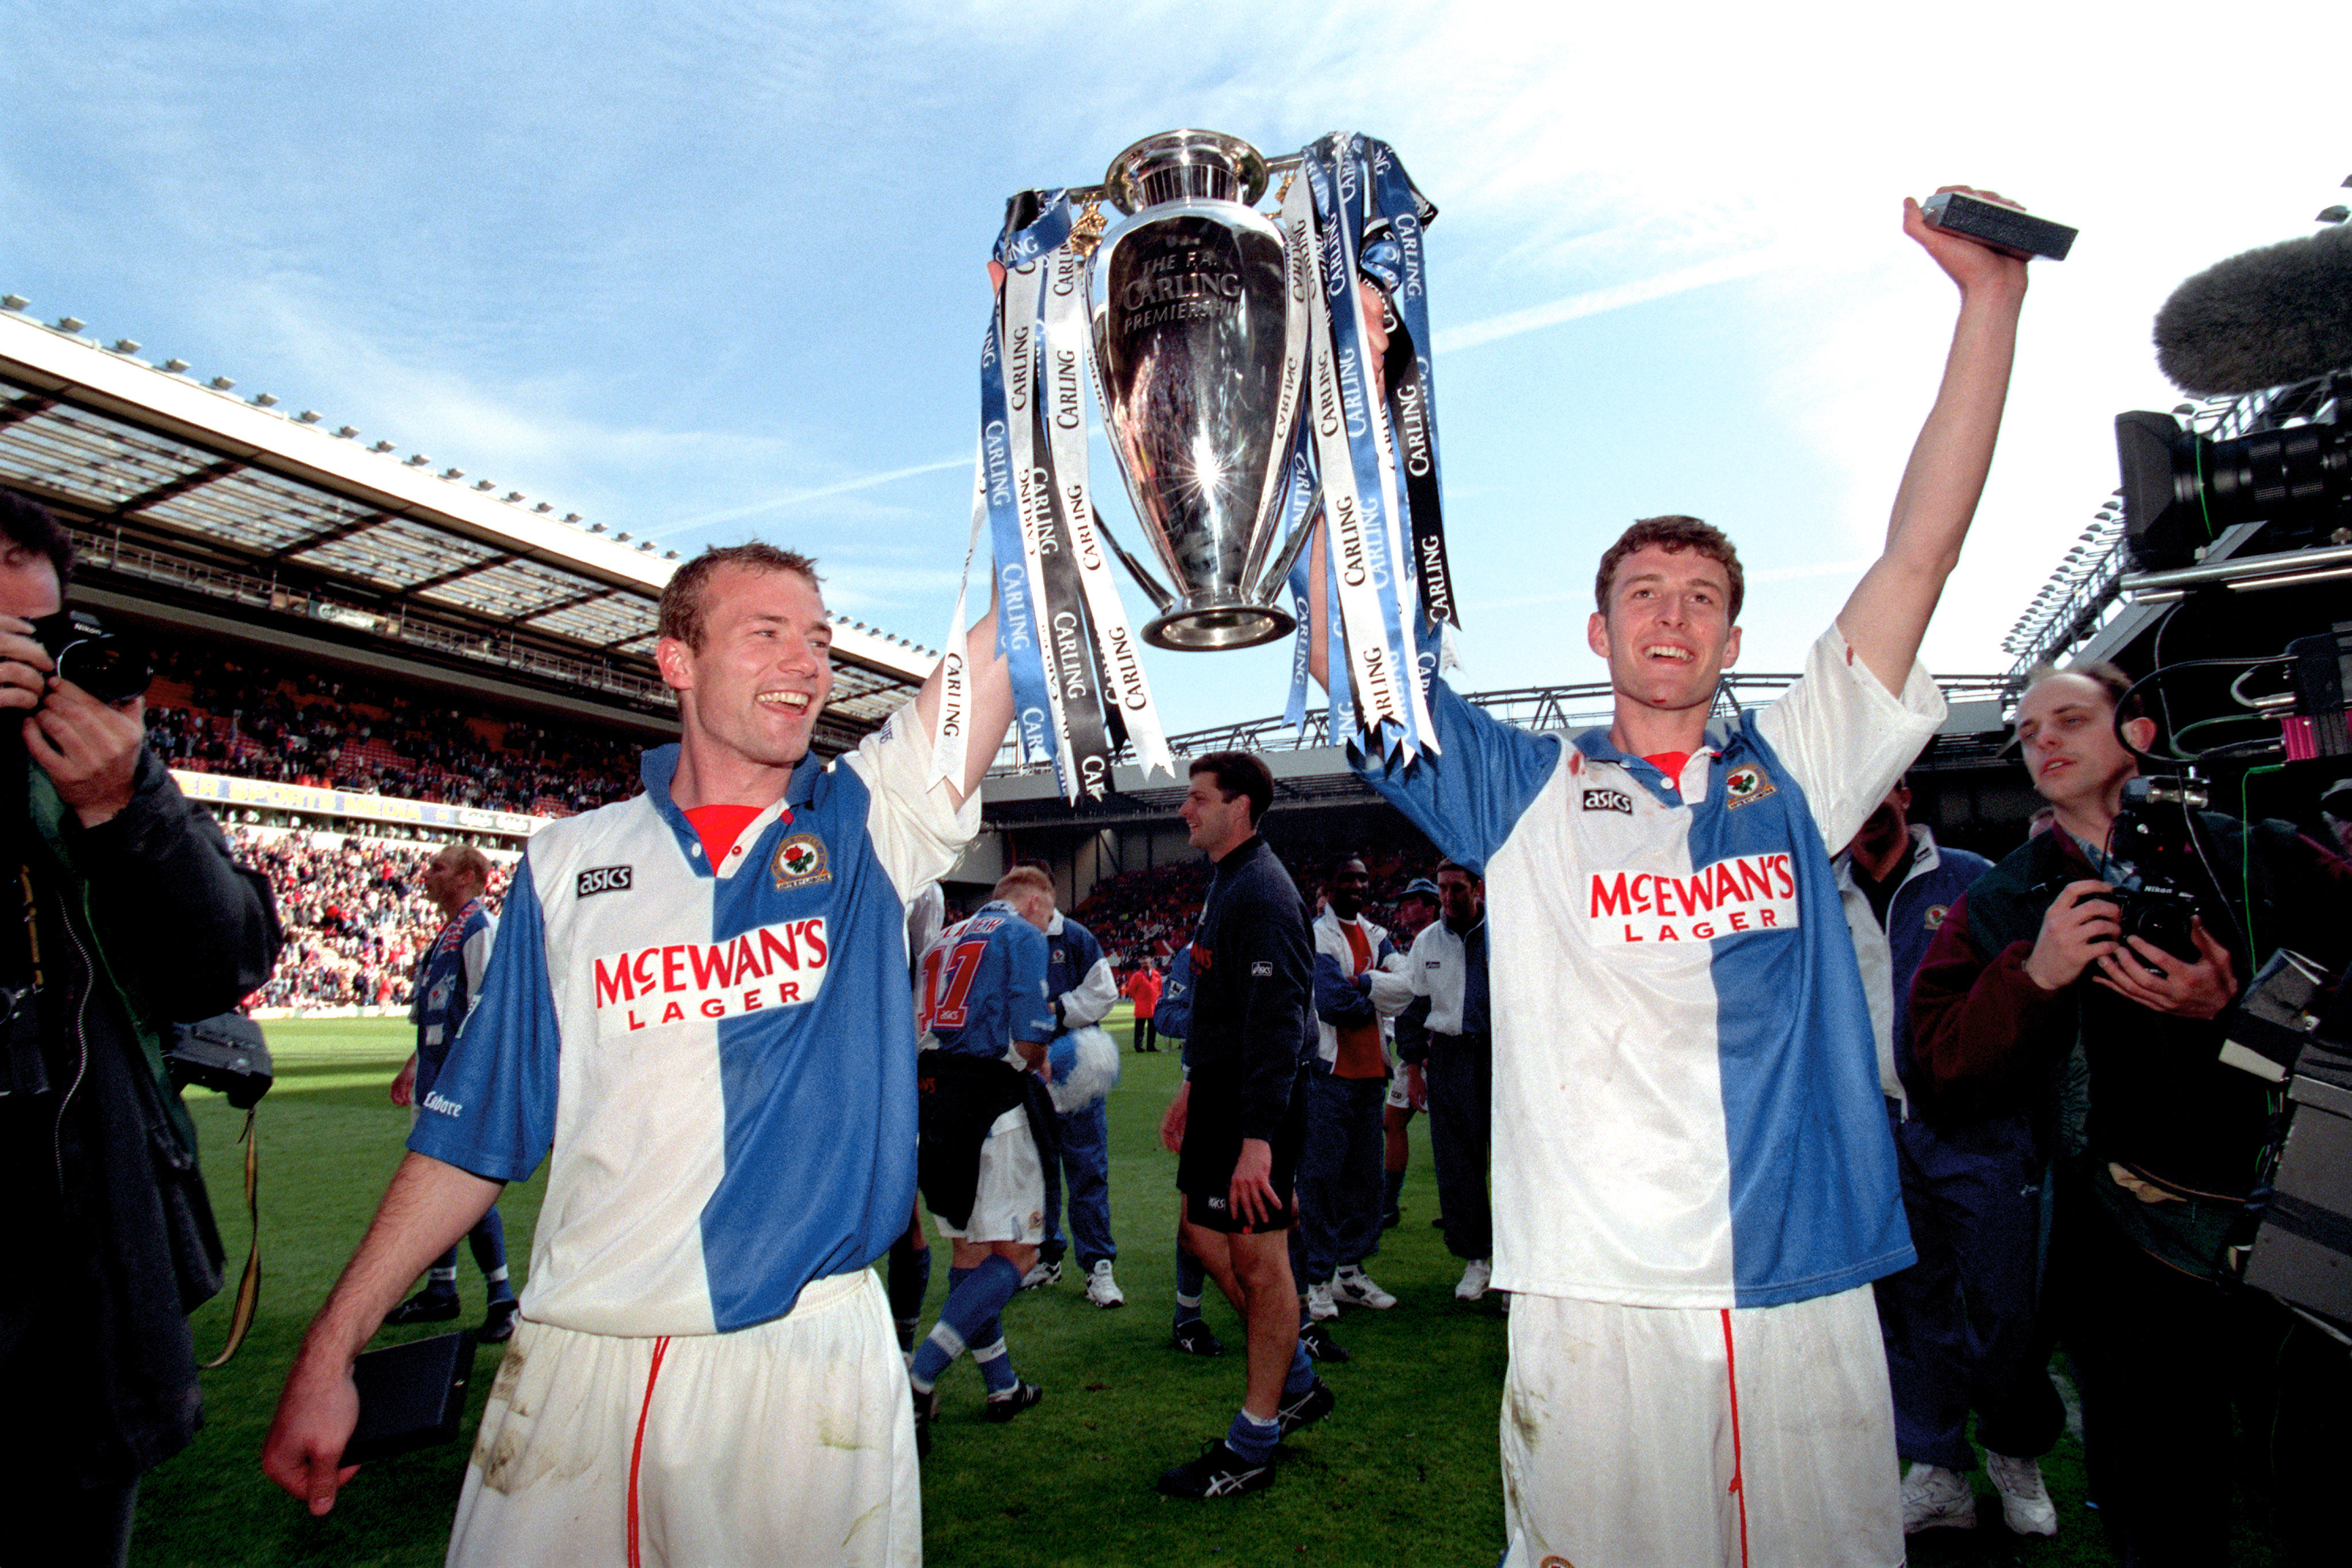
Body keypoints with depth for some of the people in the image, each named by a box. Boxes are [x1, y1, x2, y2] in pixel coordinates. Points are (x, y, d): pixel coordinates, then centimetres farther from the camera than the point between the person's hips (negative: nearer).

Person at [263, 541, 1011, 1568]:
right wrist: (328, 1351, 6)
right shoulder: (570, 863, 5)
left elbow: (1006, 628, -9)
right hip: (577, 1365, 2)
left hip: (813, 1362, -1)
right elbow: (475, 1128, 8)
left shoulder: (871, 823, 2)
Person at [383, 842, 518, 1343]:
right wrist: (413, 1067, 25)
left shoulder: (481, 929, -13)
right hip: (435, 1077, 10)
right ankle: (440, 1291, 28)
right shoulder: (445, 934, 18)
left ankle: (501, 1297, 0)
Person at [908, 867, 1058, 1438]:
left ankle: (1002, 1386, 27)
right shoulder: (1023, 936, -1)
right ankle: (919, 1378, -8)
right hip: (991, 1106, -8)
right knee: (1015, 1253, 0)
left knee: (969, 1250, 16)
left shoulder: (945, 940, 21)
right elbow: (1027, 1041, -13)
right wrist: (1043, 1064, 9)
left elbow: (921, 1033, 16)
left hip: (934, 1105, 8)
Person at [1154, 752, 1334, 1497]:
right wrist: (1193, 1088, 24)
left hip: (1255, 1107, -10)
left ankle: (1251, 1449, 16)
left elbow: (1276, 1021, -25)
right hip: (1220, 1094, 11)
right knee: (1203, 1234, 17)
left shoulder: (1261, 891, -18)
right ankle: (1298, 1383, 31)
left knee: (1257, 1258, 1)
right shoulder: (1227, 883, 14)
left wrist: (1258, 1137, -28)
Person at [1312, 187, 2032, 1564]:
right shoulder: (1525, 792, 3)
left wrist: (1991, 302, 2)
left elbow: (1920, 557, 5)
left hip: (1811, 1296, 3)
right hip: (1600, 1300, -2)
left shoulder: (1794, 774, 9)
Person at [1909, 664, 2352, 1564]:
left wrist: (2235, 1011, -16)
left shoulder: (2271, 863, 3)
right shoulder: (2001, 908, 4)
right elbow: (1943, 1064, -4)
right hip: (2134, 1262, 0)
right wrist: (2033, 975, -17)